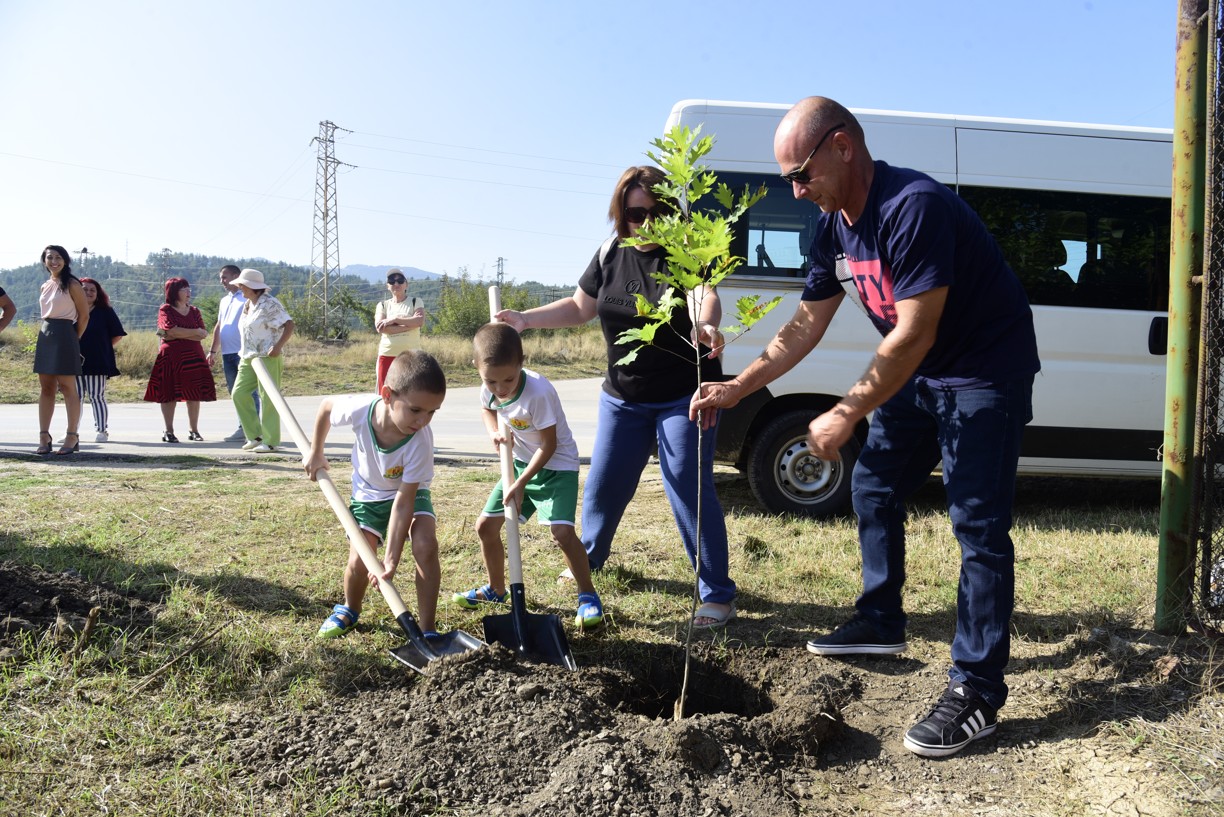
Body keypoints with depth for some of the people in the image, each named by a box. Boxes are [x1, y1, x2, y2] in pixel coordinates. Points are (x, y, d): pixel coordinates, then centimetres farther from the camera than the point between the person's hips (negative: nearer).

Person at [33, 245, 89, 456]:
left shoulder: (72, 285, -5)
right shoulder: (45, 287, 15)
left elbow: (84, 315, -6)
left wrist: (74, 339, -3)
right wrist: (46, 332, 10)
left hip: (64, 337, -7)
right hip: (45, 337, 7)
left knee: (67, 387, -5)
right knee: (46, 388, 6)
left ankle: (72, 437, -1)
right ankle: (44, 437, 8)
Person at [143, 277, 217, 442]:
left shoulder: (194, 311, 13)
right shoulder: (165, 310, 2)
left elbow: (202, 335, 0)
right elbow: (173, 330, -14)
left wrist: (176, 335, -10)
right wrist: (195, 332, -5)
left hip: (193, 356, 3)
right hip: (170, 356, -3)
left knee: (194, 394, 1)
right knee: (169, 393, -2)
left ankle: (194, 431, 8)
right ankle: (168, 431, 4)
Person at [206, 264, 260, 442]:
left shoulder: (247, 298, -5)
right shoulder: (224, 300, 20)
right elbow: (218, 327, 24)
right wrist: (213, 351, 20)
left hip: (244, 352, -8)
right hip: (227, 353, 8)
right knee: (234, 392, 10)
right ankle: (244, 427, 17)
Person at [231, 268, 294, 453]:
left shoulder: (269, 304, -12)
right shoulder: (248, 305, 15)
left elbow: (289, 325, -17)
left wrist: (278, 346, -26)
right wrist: (244, 352, 17)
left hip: (267, 358, -9)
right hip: (248, 358, 9)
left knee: (268, 398, -5)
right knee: (239, 393, 2)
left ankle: (270, 441, 3)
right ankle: (254, 435, 12)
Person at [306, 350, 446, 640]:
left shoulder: (420, 441, -36)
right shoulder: (360, 409, -33)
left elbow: (403, 502, -32)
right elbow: (326, 406, -7)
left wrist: (390, 561, -34)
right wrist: (316, 453, -1)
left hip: (410, 493, -2)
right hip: (368, 494, 2)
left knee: (426, 545, -26)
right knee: (359, 560, -8)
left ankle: (428, 630, -13)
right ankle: (349, 611, 27)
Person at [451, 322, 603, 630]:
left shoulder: (538, 392, -32)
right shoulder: (490, 388, -13)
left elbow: (549, 445, -25)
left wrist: (520, 484, -23)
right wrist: (494, 432, -9)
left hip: (557, 464, -7)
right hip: (521, 462, 7)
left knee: (562, 531, -23)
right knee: (485, 526, 8)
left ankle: (588, 595, -4)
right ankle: (496, 589, 29)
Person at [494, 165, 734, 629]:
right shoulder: (611, 254, 1)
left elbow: (705, 296, -37)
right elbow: (580, 308, 13)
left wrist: (705, 326, -60)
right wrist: (526, 320, 2)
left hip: (684, 396, -5)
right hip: (622, 398, 5)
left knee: (690, 491, -9)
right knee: (603, 486, 14)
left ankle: (718, 594, 4)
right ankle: (589, 558, 42)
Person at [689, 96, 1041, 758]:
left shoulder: (914, 207, -29)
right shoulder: (835, 227, 0)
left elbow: (914, 335, -29)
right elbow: (805, 325, 5)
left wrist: (844, 416, -23)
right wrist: (735, 389, 0)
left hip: (985, 369, -9)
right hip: (914, 374, 9)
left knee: (977, 525, -10)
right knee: (873, 490, 13)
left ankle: (976, 691, -4)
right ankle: (879, 624, 29)